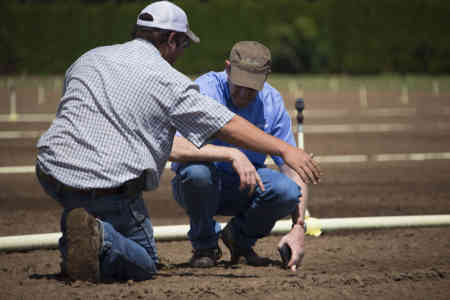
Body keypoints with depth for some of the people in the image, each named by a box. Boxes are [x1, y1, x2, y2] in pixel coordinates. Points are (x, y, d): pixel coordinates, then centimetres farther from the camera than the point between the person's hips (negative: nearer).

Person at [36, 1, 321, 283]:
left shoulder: (89, 58, 15)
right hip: (110, 184, -5)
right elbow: (229, 126, -3)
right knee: (144, 263, 12)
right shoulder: (171, 82, -2)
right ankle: (101, 239, -20)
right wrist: (285, 150, -1)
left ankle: (72, 245, 13)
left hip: (52, 174, 5)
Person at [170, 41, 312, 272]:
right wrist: (232, 155, -47)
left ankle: (240, 237, 4)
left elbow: (292, 169, -11)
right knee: (197, 170, -38)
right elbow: (174, 148, -38)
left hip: (243, 189, 3)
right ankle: (205, 245, -8)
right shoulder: (205, 91, -23)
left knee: (288, 190, -28)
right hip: (200, 185, -3)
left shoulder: (272, 103, -10)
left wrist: (298, 228, -24)